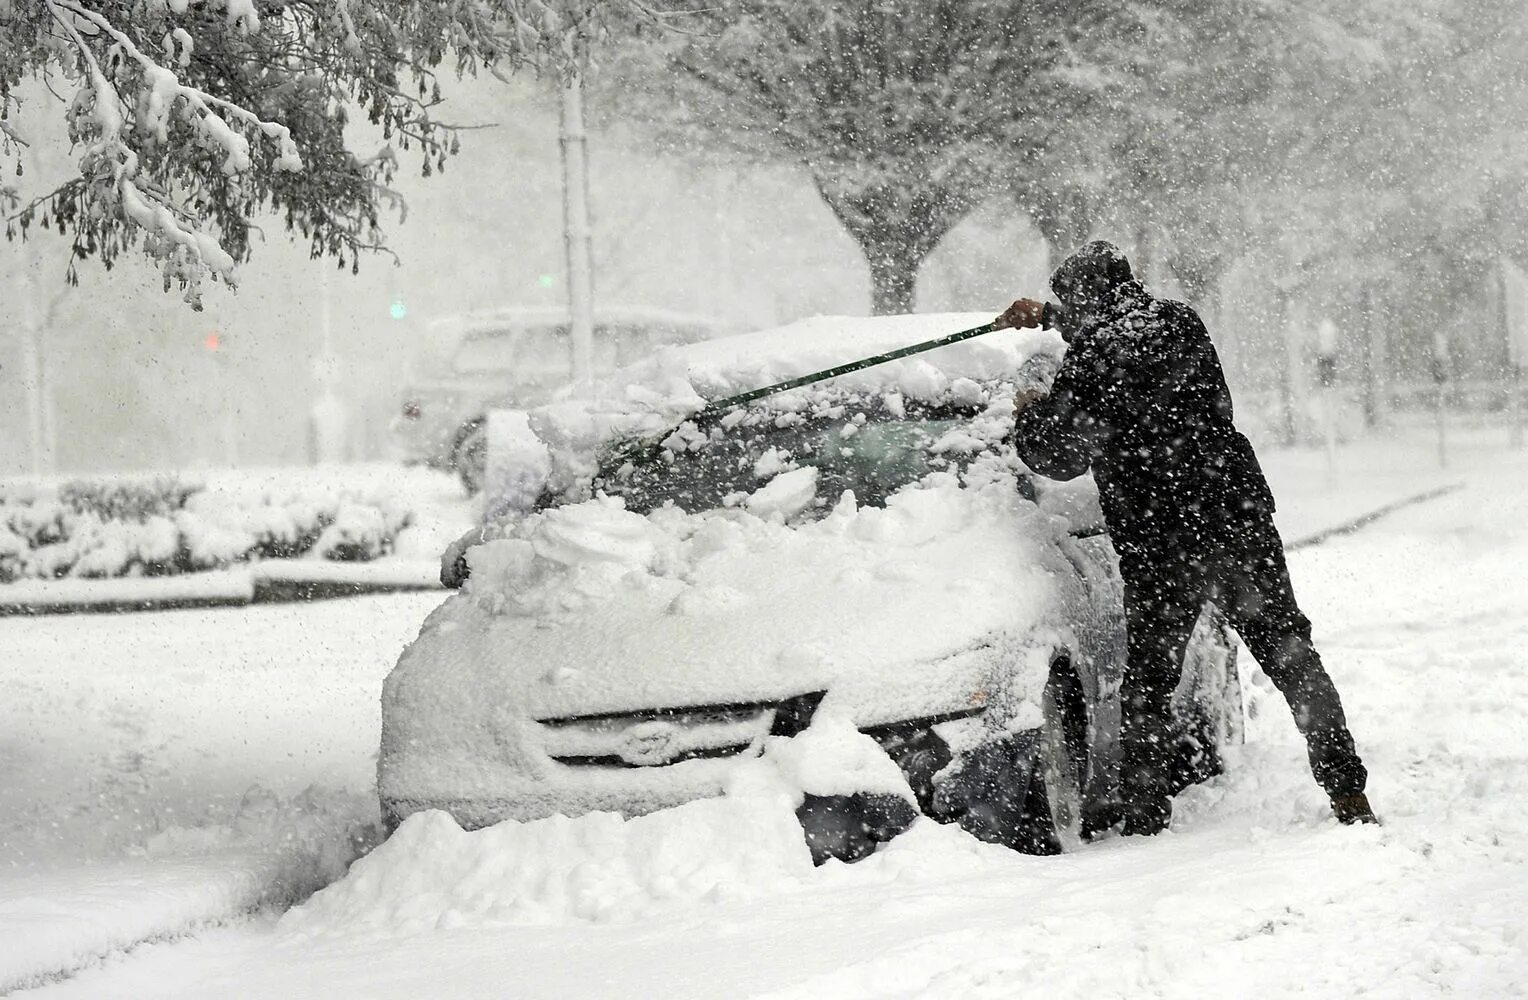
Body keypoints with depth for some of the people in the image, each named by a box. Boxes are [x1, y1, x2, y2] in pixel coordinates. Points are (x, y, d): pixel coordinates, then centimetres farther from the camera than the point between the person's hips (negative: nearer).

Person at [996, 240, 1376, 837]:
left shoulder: (1089, 366, -11)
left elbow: (1059, 456, -2)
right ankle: (1348, 792, 8)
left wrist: (1030, 415, 19)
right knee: (1289, 652, 12)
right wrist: (1047, 317, 40)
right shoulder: (1181, 324, 6)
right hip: (1239, 514, 5)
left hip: (1160, 546, -5)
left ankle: (1144, 808, 17)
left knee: (1148, 676, 11)